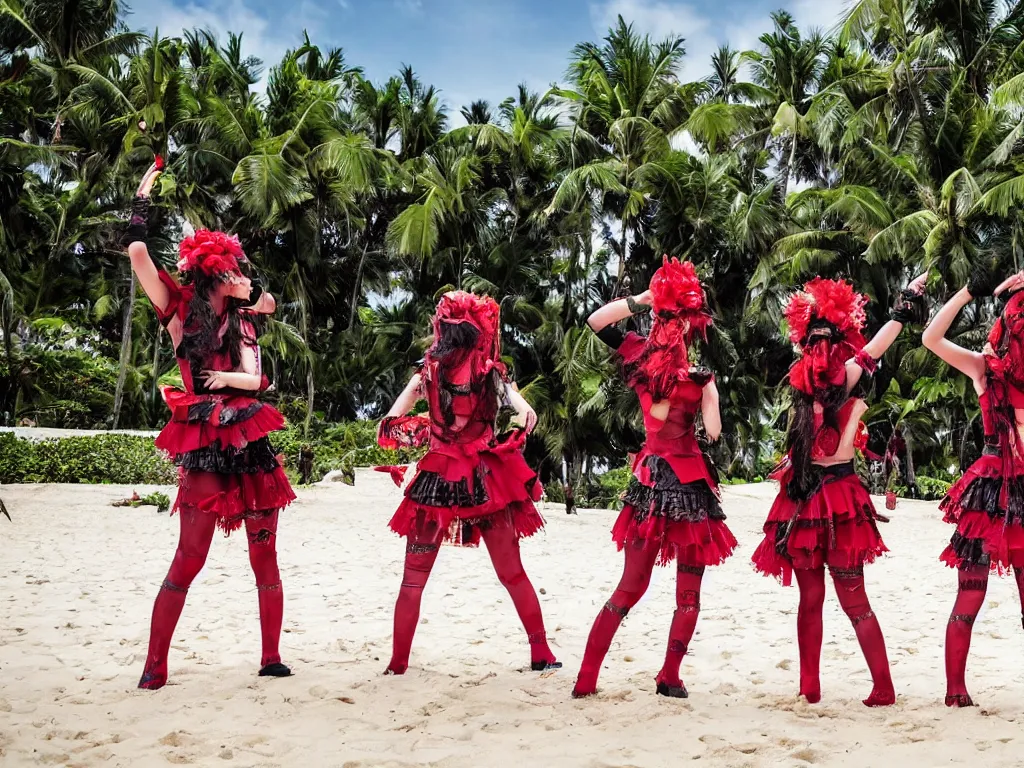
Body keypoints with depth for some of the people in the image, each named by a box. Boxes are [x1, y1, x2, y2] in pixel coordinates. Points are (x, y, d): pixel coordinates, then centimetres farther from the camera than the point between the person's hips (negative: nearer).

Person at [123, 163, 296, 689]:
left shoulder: (241, 322, 16)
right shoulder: (181, 310, 3)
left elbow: (258, 380, 7)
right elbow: (138, 254, -8)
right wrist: (143, 200, 2)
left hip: (250, 443, 5)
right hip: (205, 448, -5)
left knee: (265, 557, 5)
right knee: (189, 557, -8)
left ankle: (272, 659, 13)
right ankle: (154, 666, 0)